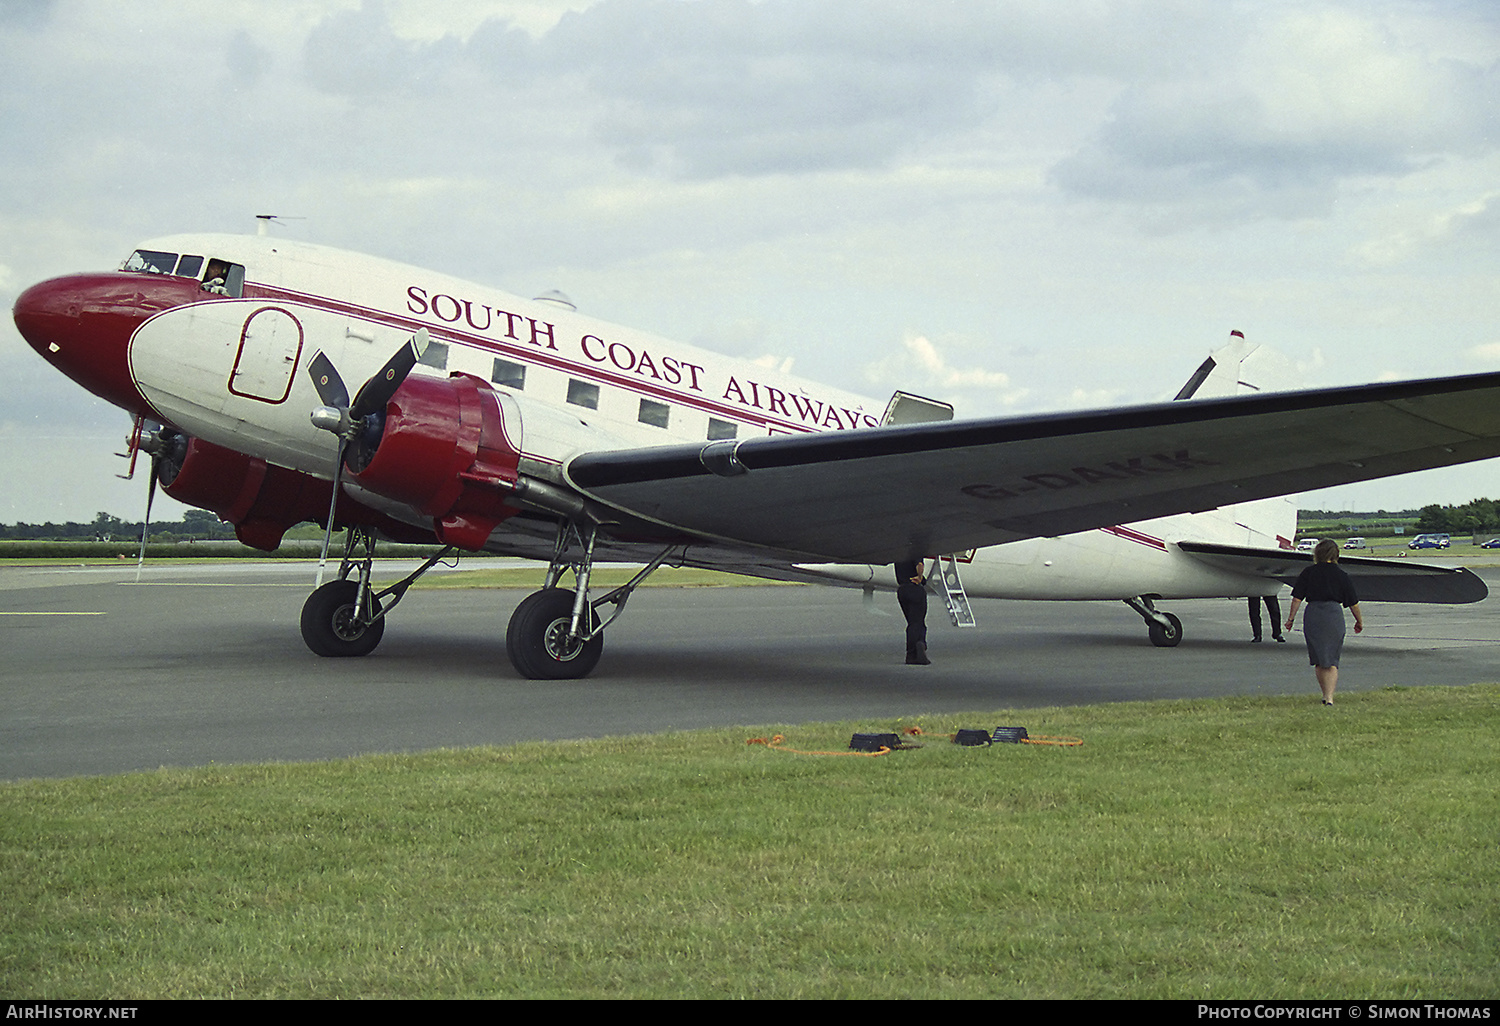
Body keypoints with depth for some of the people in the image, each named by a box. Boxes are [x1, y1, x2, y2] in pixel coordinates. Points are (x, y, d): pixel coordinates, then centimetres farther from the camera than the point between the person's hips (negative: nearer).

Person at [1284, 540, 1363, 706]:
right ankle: (1329, 697, -8)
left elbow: (1297, 598, 2)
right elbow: (1353, 603, 6)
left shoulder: (1308, 572, 4)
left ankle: (1325, 696, 20)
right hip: (1334, 615, -1)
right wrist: (1359, 621, 20)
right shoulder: (1341, 575, 2)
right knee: (1332, 661, 4)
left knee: (1318, 661, 14)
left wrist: (1291, 618, 12)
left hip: (1312, 616, 1)